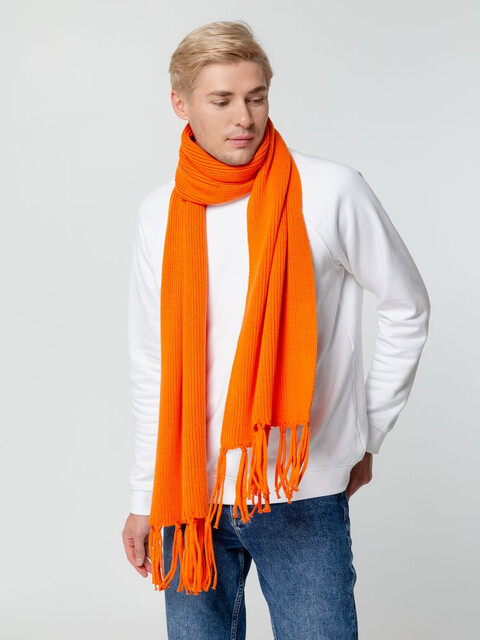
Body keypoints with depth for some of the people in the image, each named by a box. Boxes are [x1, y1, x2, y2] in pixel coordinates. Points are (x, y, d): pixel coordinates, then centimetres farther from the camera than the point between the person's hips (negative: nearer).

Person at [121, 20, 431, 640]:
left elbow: (408, 309, 4)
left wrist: (367, 435, 5)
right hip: (191, 494, 3)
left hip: (302, 495, -3)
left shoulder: (331, 192, -7)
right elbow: (151, 365, 9)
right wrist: (143, 498, 10)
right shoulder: (160, 215, 4)